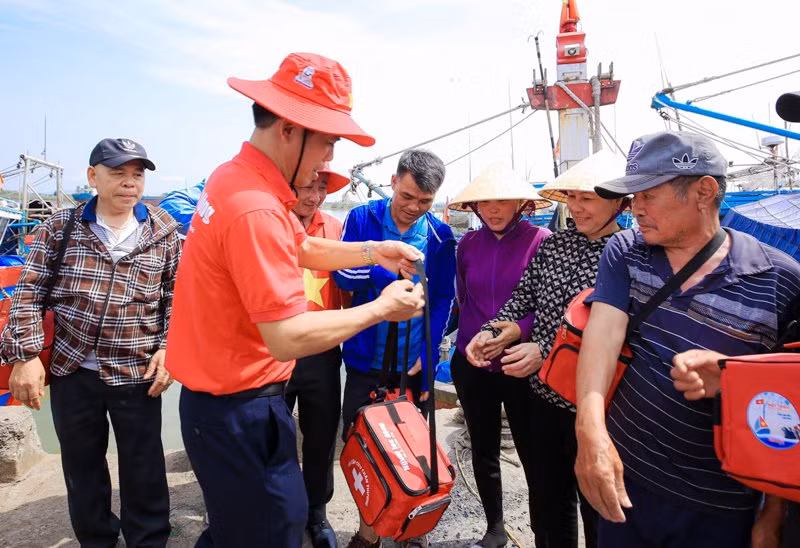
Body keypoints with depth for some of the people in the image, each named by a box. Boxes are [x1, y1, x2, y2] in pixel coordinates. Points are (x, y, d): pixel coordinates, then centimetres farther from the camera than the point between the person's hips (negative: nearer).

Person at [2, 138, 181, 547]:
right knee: (81, 467, 18)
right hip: (71, 371, 2)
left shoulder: (163, 233, -1)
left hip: (137, 373, -1)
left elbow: (176, 297, 3)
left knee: (143, 468, 10)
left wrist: (169, 348, -5)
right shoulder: (61, 226, -1)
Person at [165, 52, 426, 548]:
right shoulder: (256, 209, -28)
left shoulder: (236, 178, 6)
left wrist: (372, 252, 4)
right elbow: (289, 338, -28)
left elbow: (304, 249, 16)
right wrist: (382, 309, -17)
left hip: (220, 396, 9)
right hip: (240, 409, -9)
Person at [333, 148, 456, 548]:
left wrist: (427, 356, -11)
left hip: (415, 364, 0)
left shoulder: (440, 237, -3)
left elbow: (442, 301, -2)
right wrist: (382, 267, -28)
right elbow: (341, 274, -10)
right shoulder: (362, 219, -4)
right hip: (365, 360, 0)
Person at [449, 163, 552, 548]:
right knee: (483, 452, 17)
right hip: (472, 366, 4)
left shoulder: (541, 240, -9)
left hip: (523, 367, -4)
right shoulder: (467, 244, 2)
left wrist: (540, 349, -22)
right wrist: (471, 342, 1)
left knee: (533, 455, 7)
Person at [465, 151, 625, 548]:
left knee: (596, 507, 16)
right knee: (547, 499, 21)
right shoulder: (551, 244, 2)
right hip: (546, 394, 5)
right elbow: (521, 298, 4)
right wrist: (491, 331, -12)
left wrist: (546, 351, -25)